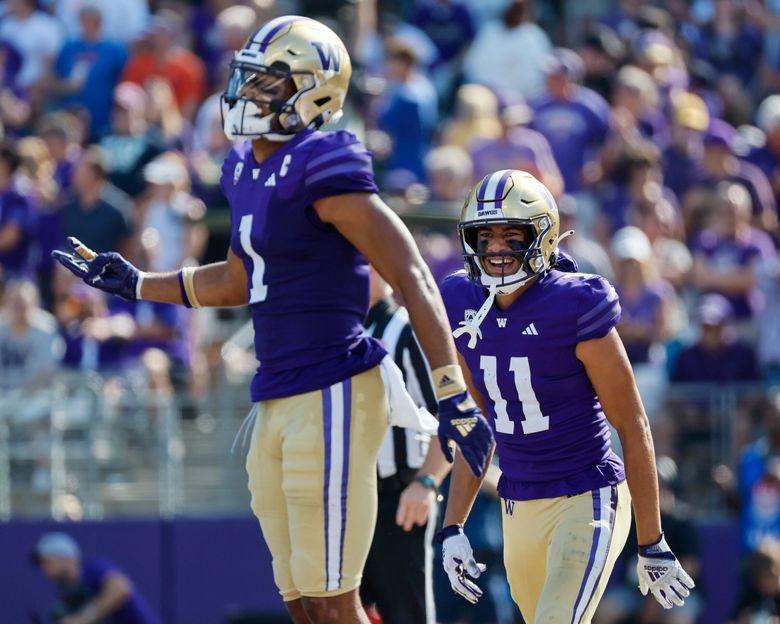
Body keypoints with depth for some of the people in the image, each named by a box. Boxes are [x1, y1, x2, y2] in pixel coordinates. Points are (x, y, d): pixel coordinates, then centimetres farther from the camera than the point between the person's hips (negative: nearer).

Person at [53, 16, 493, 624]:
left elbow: (412, 278, -17)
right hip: (277, 405, 9)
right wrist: (136, 284, 32)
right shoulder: (247, 169, 13)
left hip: (332, 397, -9)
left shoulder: (323, 168, -14)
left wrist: (453, 396, -22)